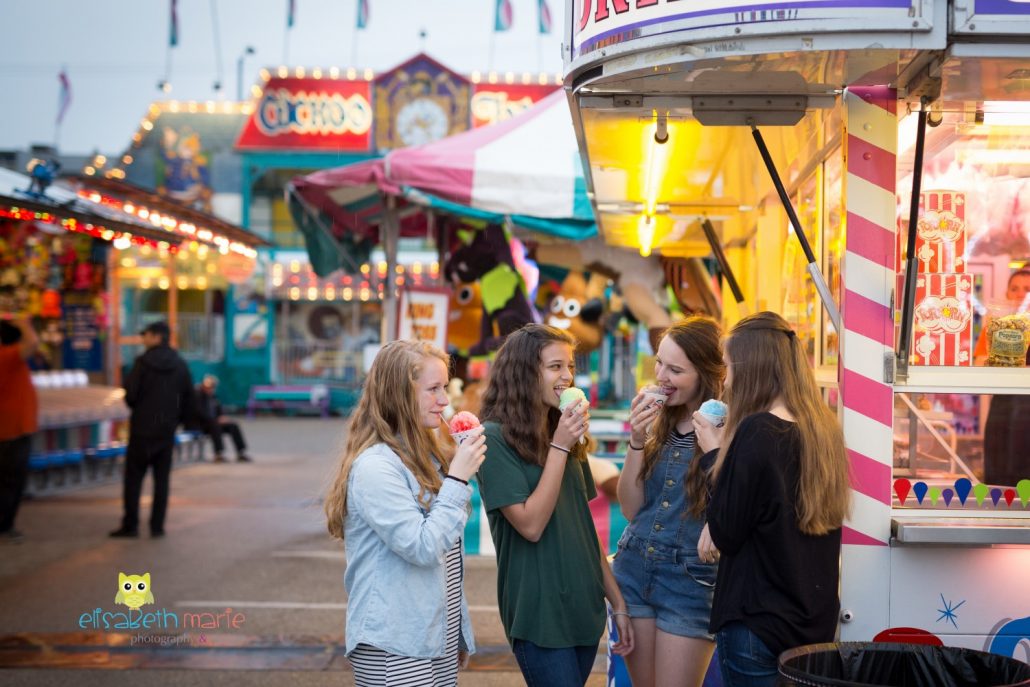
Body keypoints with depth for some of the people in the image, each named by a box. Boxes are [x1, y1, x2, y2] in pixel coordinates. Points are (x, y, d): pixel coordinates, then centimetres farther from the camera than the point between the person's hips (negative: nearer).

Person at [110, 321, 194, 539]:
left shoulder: (143, 362, -11)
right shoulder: (180, 365, 4)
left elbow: (131, 394, -10)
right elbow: (188, 397, 6)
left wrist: (136, 409, 10)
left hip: (142, 427, -4)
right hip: (167, 429, 4)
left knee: (133, 476, 5)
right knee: (162, 479, 8)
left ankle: (130, 525, 4)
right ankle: (157, 526, 7)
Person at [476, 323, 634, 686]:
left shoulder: (566, 433, 10)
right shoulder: (496, 437, -11)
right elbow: (531, 525, -17)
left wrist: (617, 601, 14)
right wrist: (559, 447, -16)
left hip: (584, 609, 7)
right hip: (539, 614, -7)